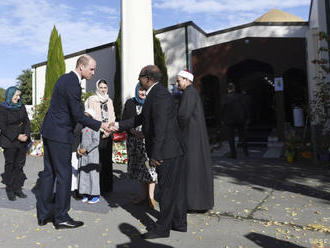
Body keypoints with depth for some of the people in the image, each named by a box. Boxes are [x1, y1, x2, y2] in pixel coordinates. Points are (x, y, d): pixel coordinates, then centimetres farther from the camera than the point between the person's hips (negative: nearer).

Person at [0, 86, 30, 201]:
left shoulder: (21, 106, 8)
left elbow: (27, 121, 6)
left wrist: (26, 135, -10)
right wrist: (17, 136, -16)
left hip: (23, 141, 4)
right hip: (10, 141, -3)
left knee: (20, 165, 5)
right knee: (10, 165, 1)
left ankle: (17, 188, 14)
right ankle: (9, 190, 13)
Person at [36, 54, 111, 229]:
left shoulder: (65, 78, 12)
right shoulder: (73, 84, -18)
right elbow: (78, 116, -19)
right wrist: (100, 125, -12)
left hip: (49, 131, 10)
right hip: (60, 134, -10)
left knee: (49, 172, 14)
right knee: (64, 174, -1)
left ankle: (43, 214, 25)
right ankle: (61, 217, 12)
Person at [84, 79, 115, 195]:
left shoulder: (109, 101, 17)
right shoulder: (91, 100, 2)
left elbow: (112, 117, 12)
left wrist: (109, 131, -3)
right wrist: (102, 130, -10)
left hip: (108, 134, 5)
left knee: (107, 160, 6)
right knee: (97, 160, -8)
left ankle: (106, 186, 15)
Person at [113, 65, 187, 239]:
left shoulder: (159, 94, -16)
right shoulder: (157, 93, 17)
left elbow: (160, 127, -23)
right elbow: (141, 119, 21)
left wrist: (154, 155, -21)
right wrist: (119, 126, 20)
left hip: (167, 151, -10)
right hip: (173, 150, 10)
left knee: (167, 189, 2)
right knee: (175, 188, 17)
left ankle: (162, 228, 16)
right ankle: (179, 223, 31)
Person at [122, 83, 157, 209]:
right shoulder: (130, 103, 8)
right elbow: (124, 120, 6)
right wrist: (132, 130, -10)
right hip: (134, 140, 3)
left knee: (150, 166, -8)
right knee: (139, 167, 10)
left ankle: (151, 196, 4)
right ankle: (144, 194, 24)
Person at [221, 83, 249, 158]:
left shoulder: (225, 98, -8)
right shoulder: (240, 96, -3)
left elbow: (222, 109, -8)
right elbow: (245, 107, -2)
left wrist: (223, 119, 3)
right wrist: (246, 118, 5)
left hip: (229, 120, -2)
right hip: (240, 119, 2)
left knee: (231, 137, 5)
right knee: (242, 135, 17)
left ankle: (233, 153, 5)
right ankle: (245, 150, 16)